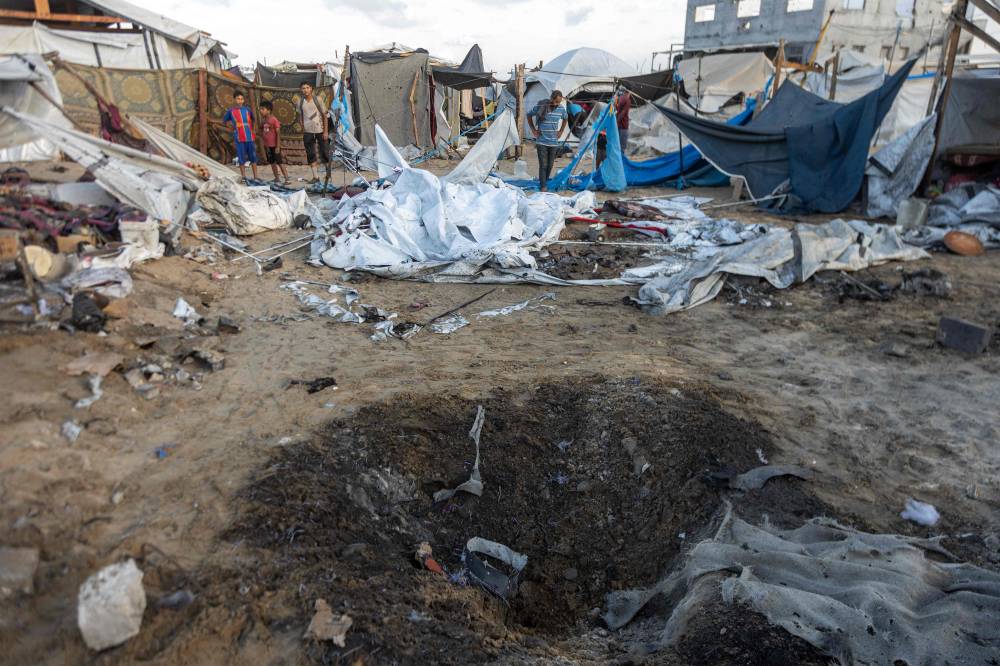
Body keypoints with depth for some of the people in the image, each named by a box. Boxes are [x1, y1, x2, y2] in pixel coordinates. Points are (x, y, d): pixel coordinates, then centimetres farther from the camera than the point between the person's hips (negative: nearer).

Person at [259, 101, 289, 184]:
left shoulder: (274, 120, -12)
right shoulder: (263, 121, 7)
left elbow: (278, 133, -14)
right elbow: (262, 133, 13)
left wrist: (278, 146, -17)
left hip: (274, 145, -7)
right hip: (267, 146, 7)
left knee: (280, 162, -6)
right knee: (272, 162, 12)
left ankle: (287, 179, -3)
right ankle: (277, 178, 21)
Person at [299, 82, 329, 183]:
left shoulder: (317, 100, -2)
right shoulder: (300, 102, 4)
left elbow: (324, 115, -1)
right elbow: (301, 117, 10)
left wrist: (326, 131, -6)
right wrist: (302, 131, 6)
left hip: (320, 130, -2)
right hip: (308, 132, 2)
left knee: (324, 152, 4)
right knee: (310, 155, 0)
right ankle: (315, 176, 5)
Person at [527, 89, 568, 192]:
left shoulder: (561, 108, 0)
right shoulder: (540, 106, -10)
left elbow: (565, 119, 22)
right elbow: (529, 116, 6)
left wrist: (561, 131, 13)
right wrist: (533, 130, 3)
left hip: (554, 142, 3)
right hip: (541, 142, -3)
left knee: (550, 165, 7)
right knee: (543, 165, -6)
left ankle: (545, 183, 22)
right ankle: (543, 186, -1)